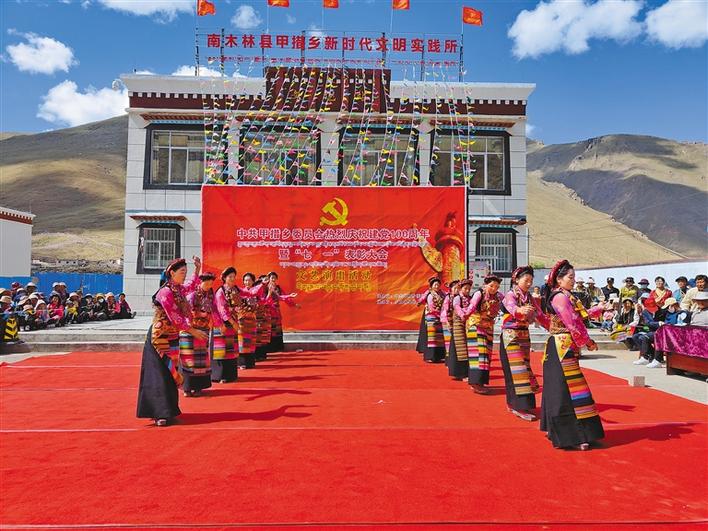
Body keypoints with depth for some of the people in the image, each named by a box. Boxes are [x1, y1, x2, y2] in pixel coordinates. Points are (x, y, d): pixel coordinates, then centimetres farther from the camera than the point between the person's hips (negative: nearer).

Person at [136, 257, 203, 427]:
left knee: (170, 374, 13)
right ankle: (160, 414, 2)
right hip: (161, 338, -8)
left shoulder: (178, 289, 6)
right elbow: (175, 318, -21)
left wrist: (197, 269, 19)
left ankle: (168, 410, 24)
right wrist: (193, 331, -15)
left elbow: (191, 286, 29)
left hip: (172, 338, 9)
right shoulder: (165, 292, -19)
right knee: (161, 376, -5)